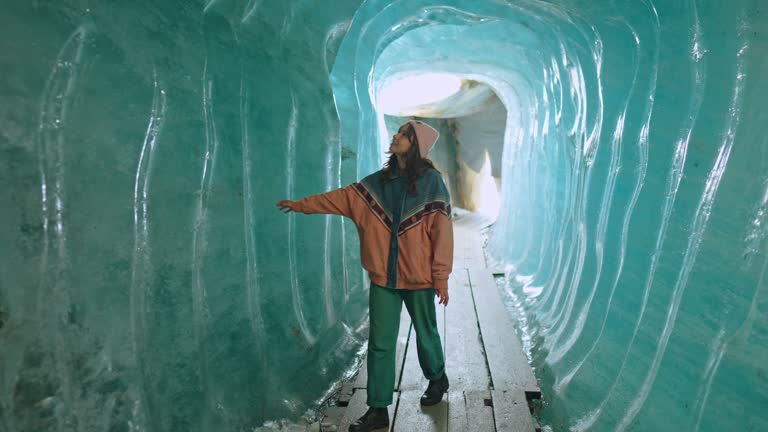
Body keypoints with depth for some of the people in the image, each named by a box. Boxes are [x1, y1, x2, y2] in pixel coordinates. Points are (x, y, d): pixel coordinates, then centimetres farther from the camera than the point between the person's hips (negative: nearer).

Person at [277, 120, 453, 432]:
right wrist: (302, 205, 10)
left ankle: (437, 379, 45)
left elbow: (441, 231, -10)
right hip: (383, 277, 4)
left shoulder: (431, 181, -8)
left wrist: (441, 278, -12)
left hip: (418, 277, -3)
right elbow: (343, 197, 11)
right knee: (380, 343, 6)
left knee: (425, 333, 16)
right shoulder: (379, 181, 6)